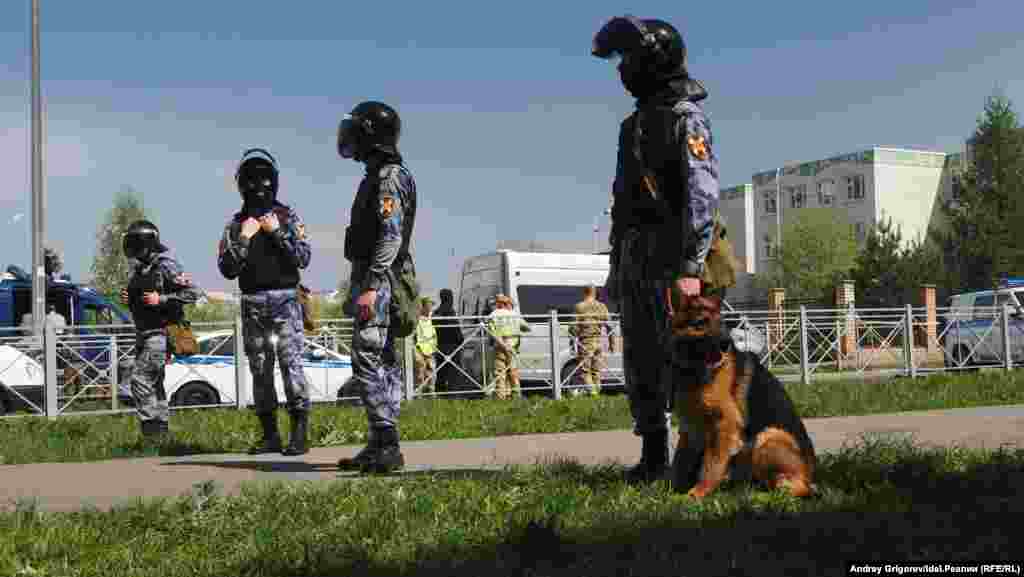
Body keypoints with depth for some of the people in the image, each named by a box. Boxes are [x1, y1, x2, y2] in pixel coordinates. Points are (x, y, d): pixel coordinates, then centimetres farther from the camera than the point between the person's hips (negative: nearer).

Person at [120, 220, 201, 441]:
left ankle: (150, 427, -8)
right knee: (153, 384, 14)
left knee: (140, 379, -14)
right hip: (143, 334, 9)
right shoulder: (138, 269, 13)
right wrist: (127, 298, 3)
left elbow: (193, 292, -17)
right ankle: (162, 428, 22)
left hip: (160, 333, -9)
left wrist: (160, 299, -21)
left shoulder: (166, 266, -13)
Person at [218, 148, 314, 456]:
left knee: (291, 364, -11)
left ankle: (300, 433, -10)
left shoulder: (288, 216, 5)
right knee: (260, 370, 5)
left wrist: (277, 232, -12)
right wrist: (243, 238, -9)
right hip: (252, 304, 3)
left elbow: (304, 258, -4)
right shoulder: (236, 224, 10)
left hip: (285, 300, -3)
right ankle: (270, 435, 11)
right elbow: (226, 269, 3)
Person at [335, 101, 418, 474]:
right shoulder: (377, 176, 21)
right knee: (385, 363, 9)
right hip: (372, 281, 11)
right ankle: (380, 446, 13)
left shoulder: (389, 177, -11)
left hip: (378, 281, -11)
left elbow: (391, 236, -20)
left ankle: (385, 443, -16)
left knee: (368, 358, -15)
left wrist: (371, 286, -25)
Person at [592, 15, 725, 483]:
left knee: (683, 360, -8)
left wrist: (691, 268, -25)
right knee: (640, 364, 9)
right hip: (635, 257, 9)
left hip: (671, 257, -9)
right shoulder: (635, 123, 19)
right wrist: (615, 267, 20)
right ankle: (653, 457, 16)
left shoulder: (686, 119, -8)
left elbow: (703, 196, -18)